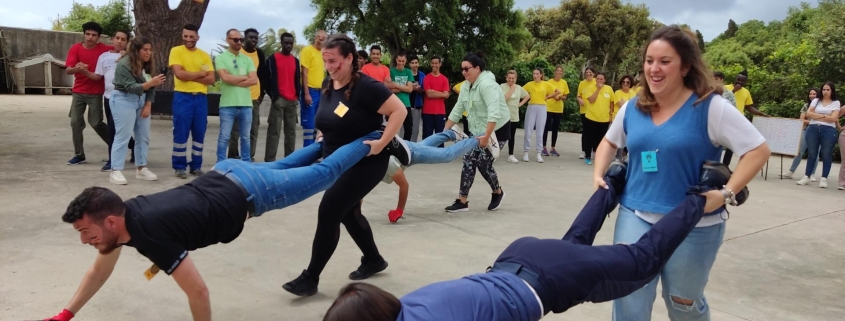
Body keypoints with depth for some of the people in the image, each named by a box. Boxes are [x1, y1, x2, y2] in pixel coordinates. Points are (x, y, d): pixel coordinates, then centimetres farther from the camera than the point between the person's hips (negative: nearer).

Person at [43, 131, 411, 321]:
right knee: (281, 166, 34)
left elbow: (197, 291, -30)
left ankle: (376, 144, 28)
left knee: (324, 173, 11)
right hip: (224, 175, 7)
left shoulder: (150, 234, -34)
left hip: (250, 193, -7)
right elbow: (100, 271, 9)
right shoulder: (123, 215, -9)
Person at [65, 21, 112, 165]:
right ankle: (79, 155, 10)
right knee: (75, 122, 1)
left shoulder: (104, 49, -7)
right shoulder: (75, 48, -5)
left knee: (96, 123, -3)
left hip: (96, 93, -3)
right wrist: (77, 68, -35)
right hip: (78, 92, 3)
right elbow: (68, 70, -12)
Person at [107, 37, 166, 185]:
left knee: (144, 136, 8)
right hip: (124, 100, -7)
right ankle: (116, 171, -6)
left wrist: (148, 105, -5)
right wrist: (150, 82, -34)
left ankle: (141, 169, 17)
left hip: (142, 101, 7)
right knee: (123, 136, -9)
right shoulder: (124, 64, -15)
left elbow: (150, 88, 6)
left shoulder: (147, 64, 6)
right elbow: (131, 87, -23)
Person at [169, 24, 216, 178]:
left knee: (199, 133, 6)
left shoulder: (204, 55, 10)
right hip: (182, 97, -3)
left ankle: (196, 166, 16)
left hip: (201, 98, 4)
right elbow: (179, 74, -13)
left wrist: (189, 76, -10)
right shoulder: (176, 51, 1)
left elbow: (211, 79, 0)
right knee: (180, 133, -1)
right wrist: (200, 74, -5)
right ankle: (179, 166, 7)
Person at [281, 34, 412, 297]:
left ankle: (310, 278, 2)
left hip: (365, 163, -9)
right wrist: (323, 137, 6)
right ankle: (373, 260, 39)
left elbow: (399, 110, -23)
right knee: (347, 212, 17)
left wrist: (382, 143, -27)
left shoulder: (365, 86, -21)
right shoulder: (328, 85, 3)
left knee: (328, 212, -10)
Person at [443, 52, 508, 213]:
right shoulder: (465, 87, 5)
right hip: (478, 131, 8)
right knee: (469, 161, 0)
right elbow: (457, 111, 9)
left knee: (483, 163, -7)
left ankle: (498, 193, 20)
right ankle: (462, 201, 4)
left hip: (496, 130, -8)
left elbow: (494, 112, -34)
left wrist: (487, 136, -40)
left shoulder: (487, 84, -24)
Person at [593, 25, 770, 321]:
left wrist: (726, 193, -22)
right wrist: (599, 174, 5)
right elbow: (610, 142, 21)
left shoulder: (710, 107, -12)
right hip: (635, 217, 4)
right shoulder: (633, 108, 4)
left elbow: (759, 150, -12)